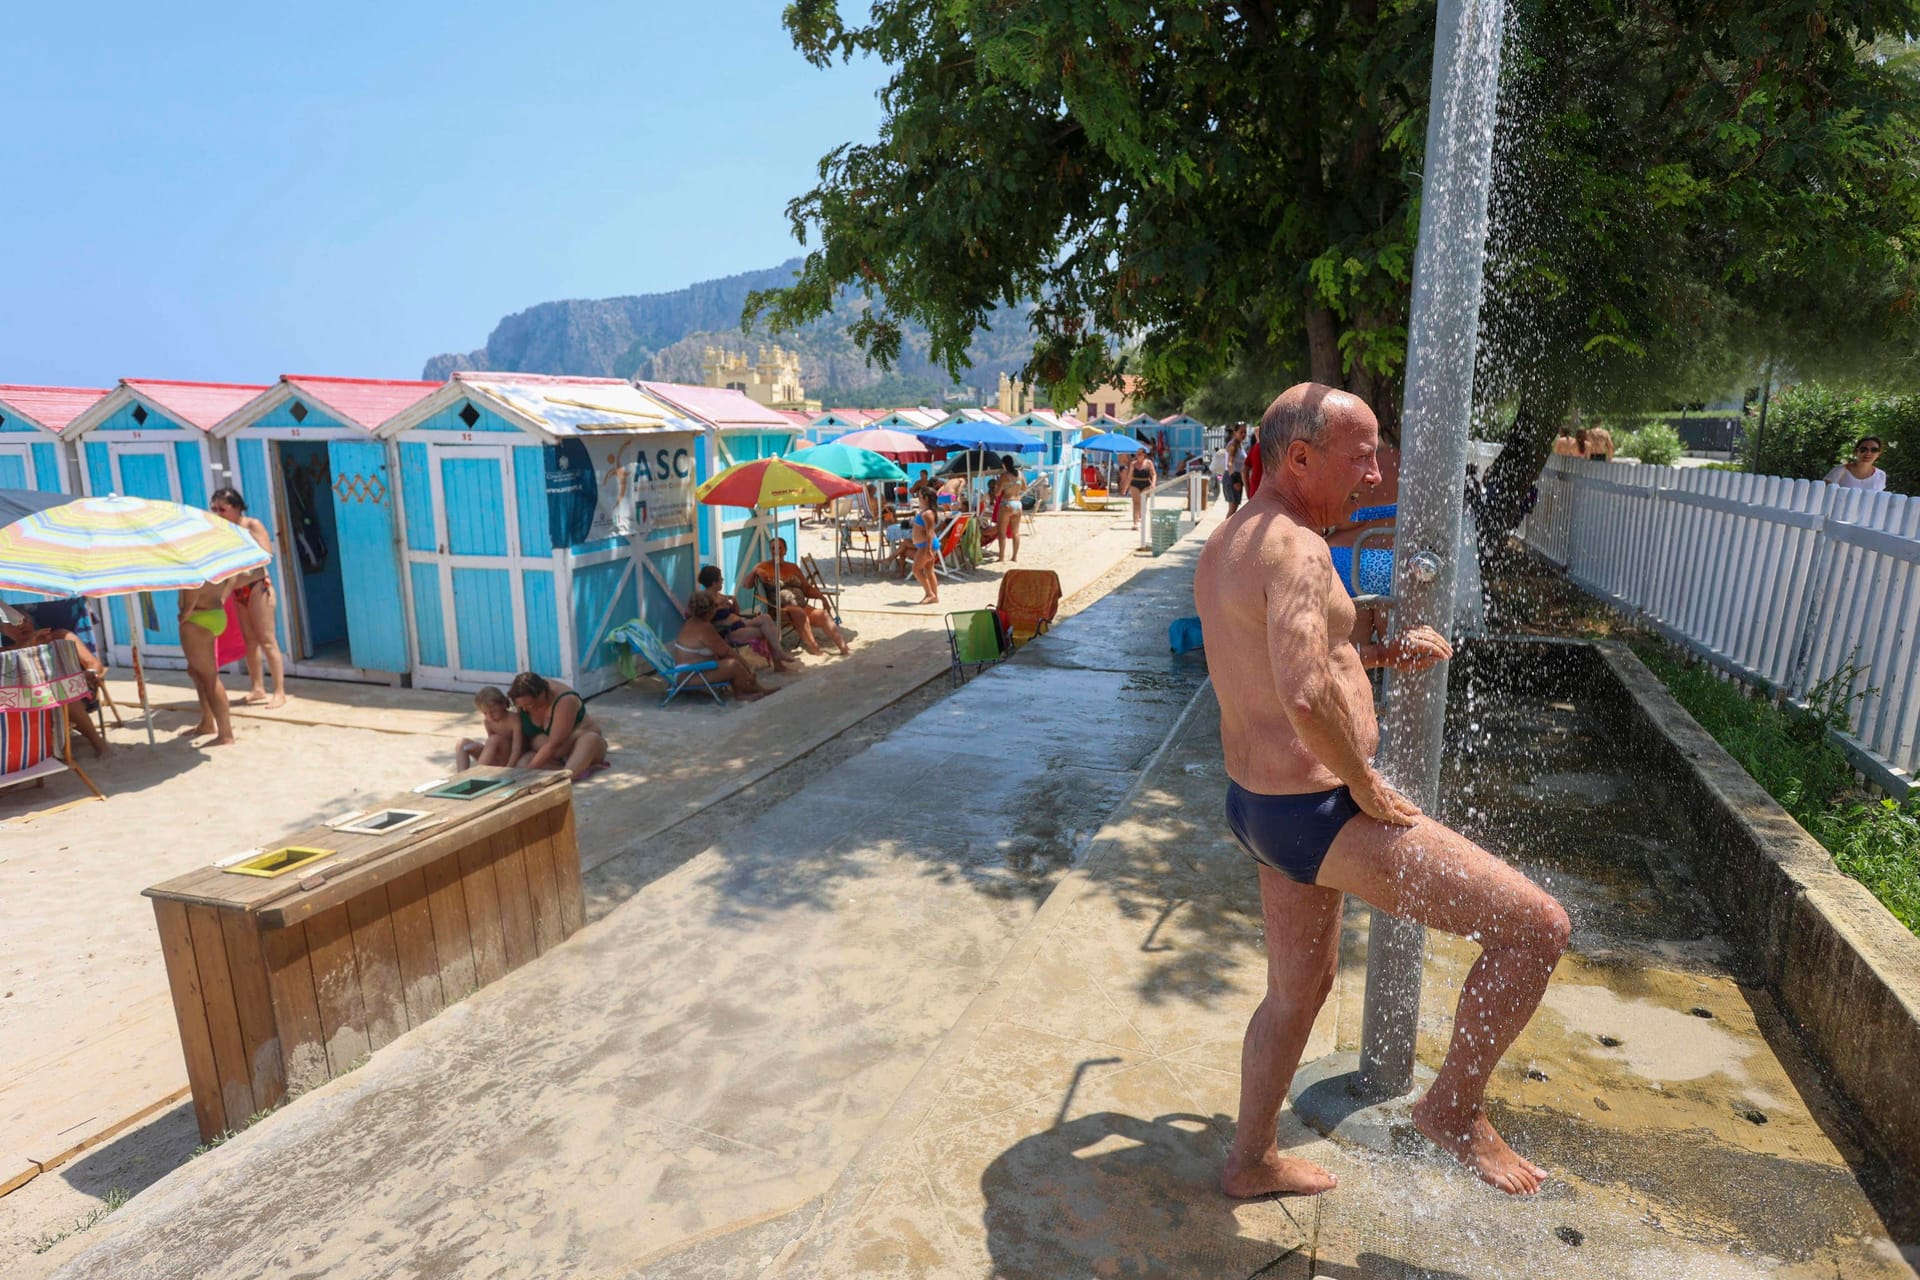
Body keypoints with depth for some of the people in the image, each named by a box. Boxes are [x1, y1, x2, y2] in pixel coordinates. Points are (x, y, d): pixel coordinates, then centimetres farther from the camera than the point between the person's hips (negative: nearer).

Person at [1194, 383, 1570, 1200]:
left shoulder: (1223, 548, 11)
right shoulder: (1293, 548, -21)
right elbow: (1306, 698, -36)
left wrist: (1383, 655, 13)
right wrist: (1368, 788, -19)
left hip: (1257, 803, 10)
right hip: (1316, 815, -10)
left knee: (1299, 989, 26)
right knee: (1537, 925, -2)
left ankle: (1251, 1162, 43)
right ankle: (1454, 1109, 16)